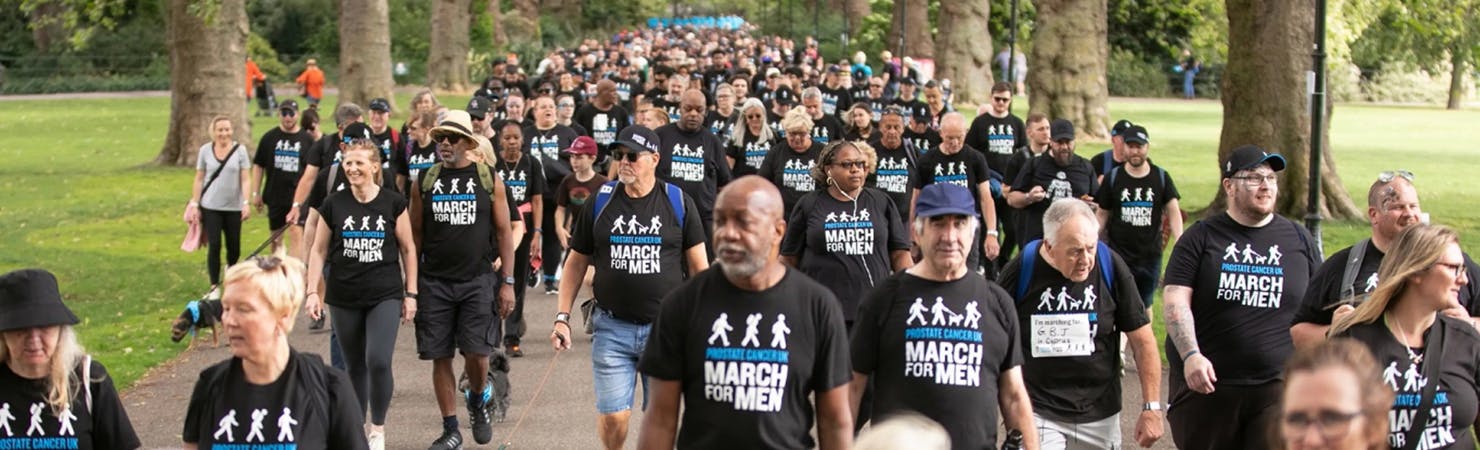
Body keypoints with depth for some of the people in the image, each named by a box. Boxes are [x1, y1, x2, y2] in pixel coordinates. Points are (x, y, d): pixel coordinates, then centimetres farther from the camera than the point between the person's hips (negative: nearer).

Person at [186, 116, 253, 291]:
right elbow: (199, 179, 6)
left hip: (234, 207, 0)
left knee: (234, 248, 7)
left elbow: (246, 179, -3)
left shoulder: (240, 150, -2)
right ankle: (214, 288, -1)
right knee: (214, 246, -7)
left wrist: (246, 203, -13)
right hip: (210, 207, 0)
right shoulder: (205, 150, 1)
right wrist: (194, 204, 3)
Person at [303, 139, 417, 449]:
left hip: (385, 295, -2)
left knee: (378, 362, -15)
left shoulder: (393, 203, -2)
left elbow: (408, 249, 3)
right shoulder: (333, 205, 1)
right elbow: (319, 250, 7)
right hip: (344, 298, 2)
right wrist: (312, 291, 1)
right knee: (355, 366, 10)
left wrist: (410, 293, 2)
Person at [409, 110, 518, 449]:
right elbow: (415, 234, 11)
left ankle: (479, 399, 23)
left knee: (476, 353, -10)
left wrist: (508, 282, -1)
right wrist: (410, 283, 6)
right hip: (434, 282, 2)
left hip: (478, 280, -2)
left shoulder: (489, 180, 2)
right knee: (440, 357, 3)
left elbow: (504, 232, 4)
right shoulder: (425, 181, 6)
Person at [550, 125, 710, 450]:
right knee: (613, 416, -4)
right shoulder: (599, 203, 3)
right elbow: (576, 263, 9)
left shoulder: (679, 203, 0)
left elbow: (699, 267, 4)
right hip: (613, 327, 1)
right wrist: (562, 317, 3)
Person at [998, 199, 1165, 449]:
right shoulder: (1020, 271, -11)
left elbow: (1142, 340, 1)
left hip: (1099, 417, 2)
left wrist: (1152, 407, -2)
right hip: (1038, 414, -2)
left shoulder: (1111, 267, -6)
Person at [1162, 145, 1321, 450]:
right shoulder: (1201, 238, 3)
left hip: (1277, 387, 1)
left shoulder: (1298, 240, 10)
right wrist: (1191, 355, -19)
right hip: (1205, 383, -1)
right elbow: (1175, 301, -5)